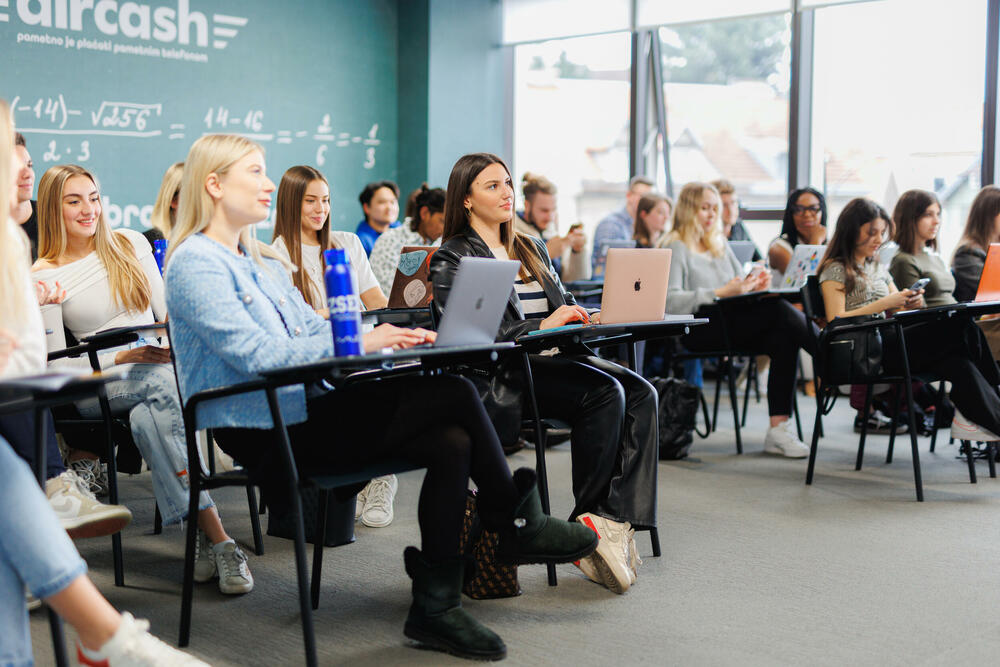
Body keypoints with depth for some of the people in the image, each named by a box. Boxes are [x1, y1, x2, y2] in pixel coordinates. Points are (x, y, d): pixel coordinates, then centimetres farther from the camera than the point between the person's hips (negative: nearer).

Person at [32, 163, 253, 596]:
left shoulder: (130, 244, 12)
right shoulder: (43, 275, 2)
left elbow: (166, 309, 16)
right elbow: (57, 363, -3)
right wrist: (128, 358, -16)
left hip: (161, 364, 3)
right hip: (95, 386, -3)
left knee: (148, 417, -35)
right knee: (163, 383, -35)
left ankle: (204, 542, -38)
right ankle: (216, 536, -41)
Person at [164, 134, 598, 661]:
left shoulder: (261, 261, 21)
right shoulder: (195, 263, -8)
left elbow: (315, 330, 17)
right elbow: (256, 355, -20)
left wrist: (389, 336, -1)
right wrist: (359, 344, -22)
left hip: (301, 413, 9)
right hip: (262, 435, -9)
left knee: (451, 441, -14)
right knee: (453, 393, -18)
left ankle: (434, 607, -8)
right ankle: (516, 524, 3)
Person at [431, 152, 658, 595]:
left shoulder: (531, 248, 25)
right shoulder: (451, 259, 2)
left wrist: (585, 318, 1)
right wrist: (543, 325, -21)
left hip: (555, 357, 7)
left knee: (641, 394, -19)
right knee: (605, 392, -29)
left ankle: (617, 517, -27)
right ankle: (590, 516, -17)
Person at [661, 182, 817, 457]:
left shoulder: (720, 243, 26)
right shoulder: (675, 248, 1)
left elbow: (740, 282, 23)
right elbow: (670, 301, -13)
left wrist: (755, 284, -2)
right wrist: (720, 293, -21)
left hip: (732, 322, 7)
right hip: (698, 328, -7)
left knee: (783, 337, -25)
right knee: (779, 310, -27)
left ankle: (779, 428, -29)